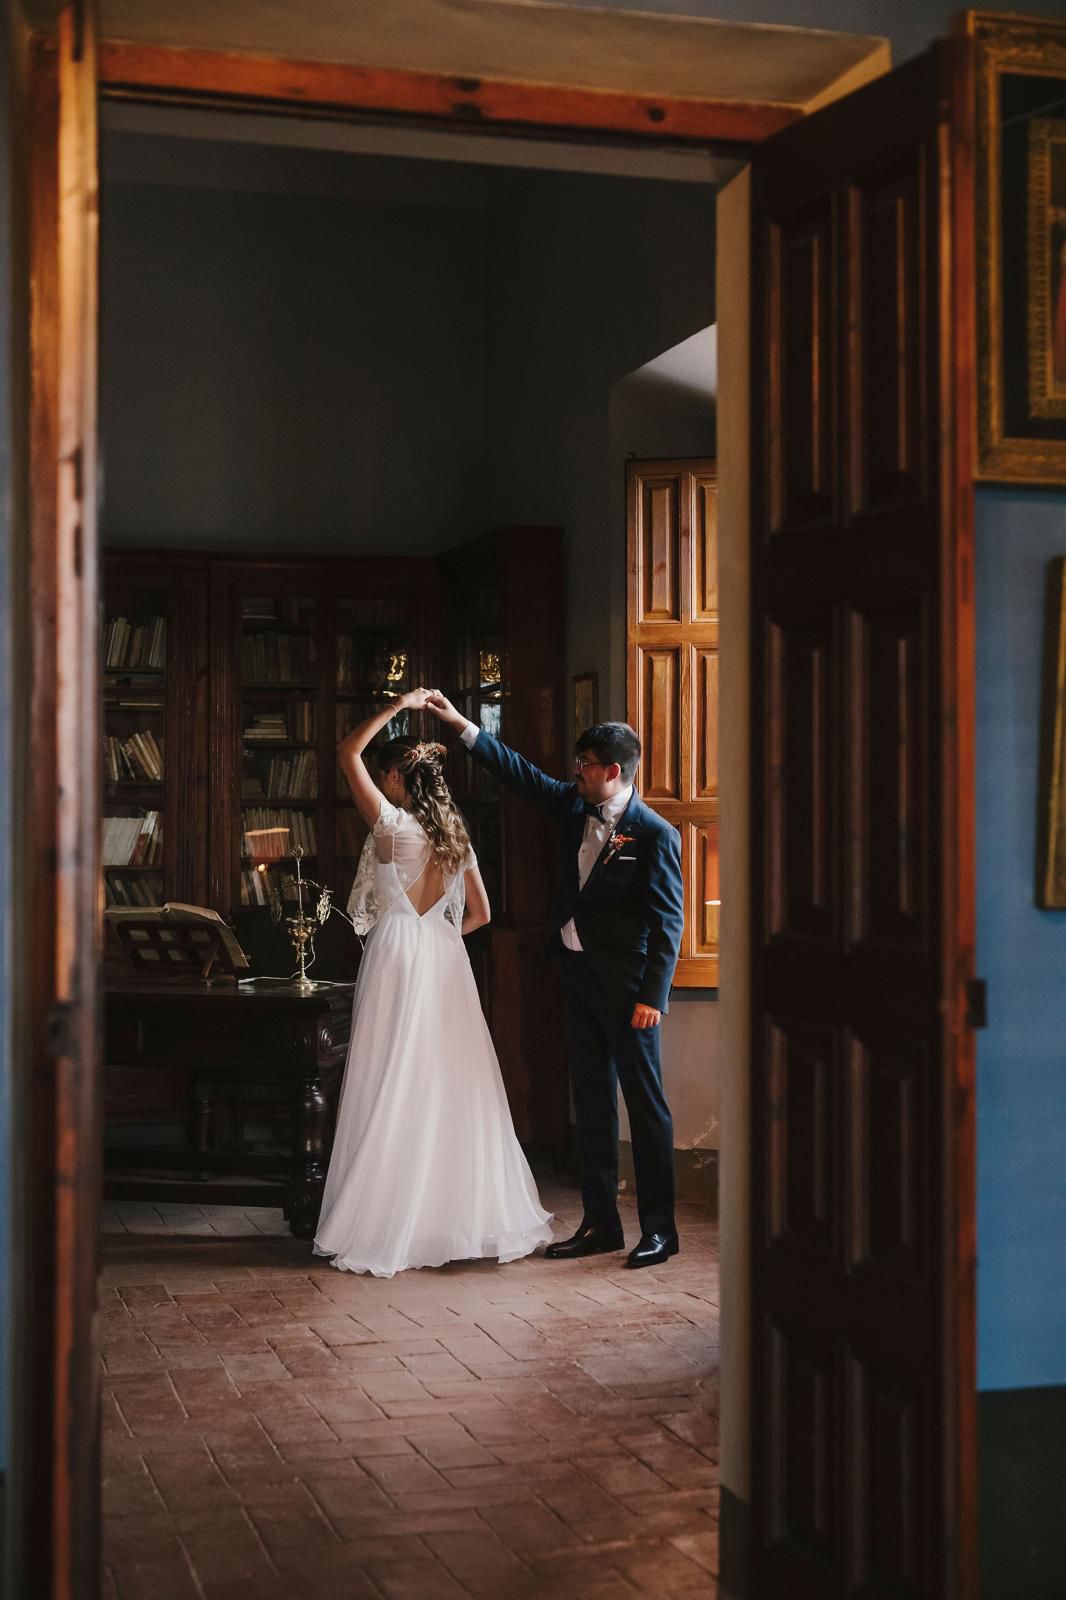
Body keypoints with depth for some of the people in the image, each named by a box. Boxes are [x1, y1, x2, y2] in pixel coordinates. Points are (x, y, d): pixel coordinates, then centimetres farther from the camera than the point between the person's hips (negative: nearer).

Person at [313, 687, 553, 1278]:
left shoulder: (392, 824, -8)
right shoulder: (455, 832, 10)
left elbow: (347, 752, -3)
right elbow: (480, 913, 13)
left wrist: (399, 706, 0)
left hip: (397, 956, -6)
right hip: (446, 961, 6)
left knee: (393, 1093, -3)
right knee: (452, 1087, 10)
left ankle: (385, 1229, 0)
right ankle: (473, 1215, 15)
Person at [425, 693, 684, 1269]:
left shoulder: (655, 834, -14)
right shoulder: (574, 806, 6)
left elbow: (667, 921, -14)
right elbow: (520, 772, 15)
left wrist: (653, 997, -18)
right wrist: (459, 724, 11)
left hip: (625, 984, -8)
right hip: (577, 973, 8)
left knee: (645, 1104, 0)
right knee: (591, 1102, 12)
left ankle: (659, 1228, 9)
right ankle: (600, 1222, 20)